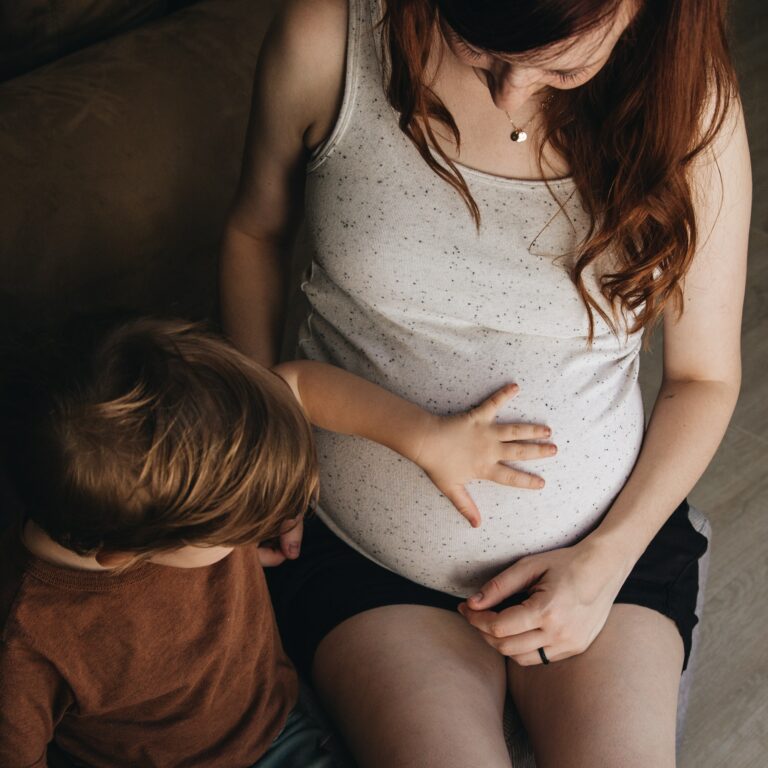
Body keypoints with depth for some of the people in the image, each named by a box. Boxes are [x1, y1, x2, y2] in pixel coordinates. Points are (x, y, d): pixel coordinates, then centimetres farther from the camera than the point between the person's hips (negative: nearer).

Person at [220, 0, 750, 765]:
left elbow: (705, 377, -2)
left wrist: (608, 560, -11)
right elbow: (257, 230, 4)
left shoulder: (690, 104, -14)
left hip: (601, 541, 1)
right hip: (360, 550, 0)